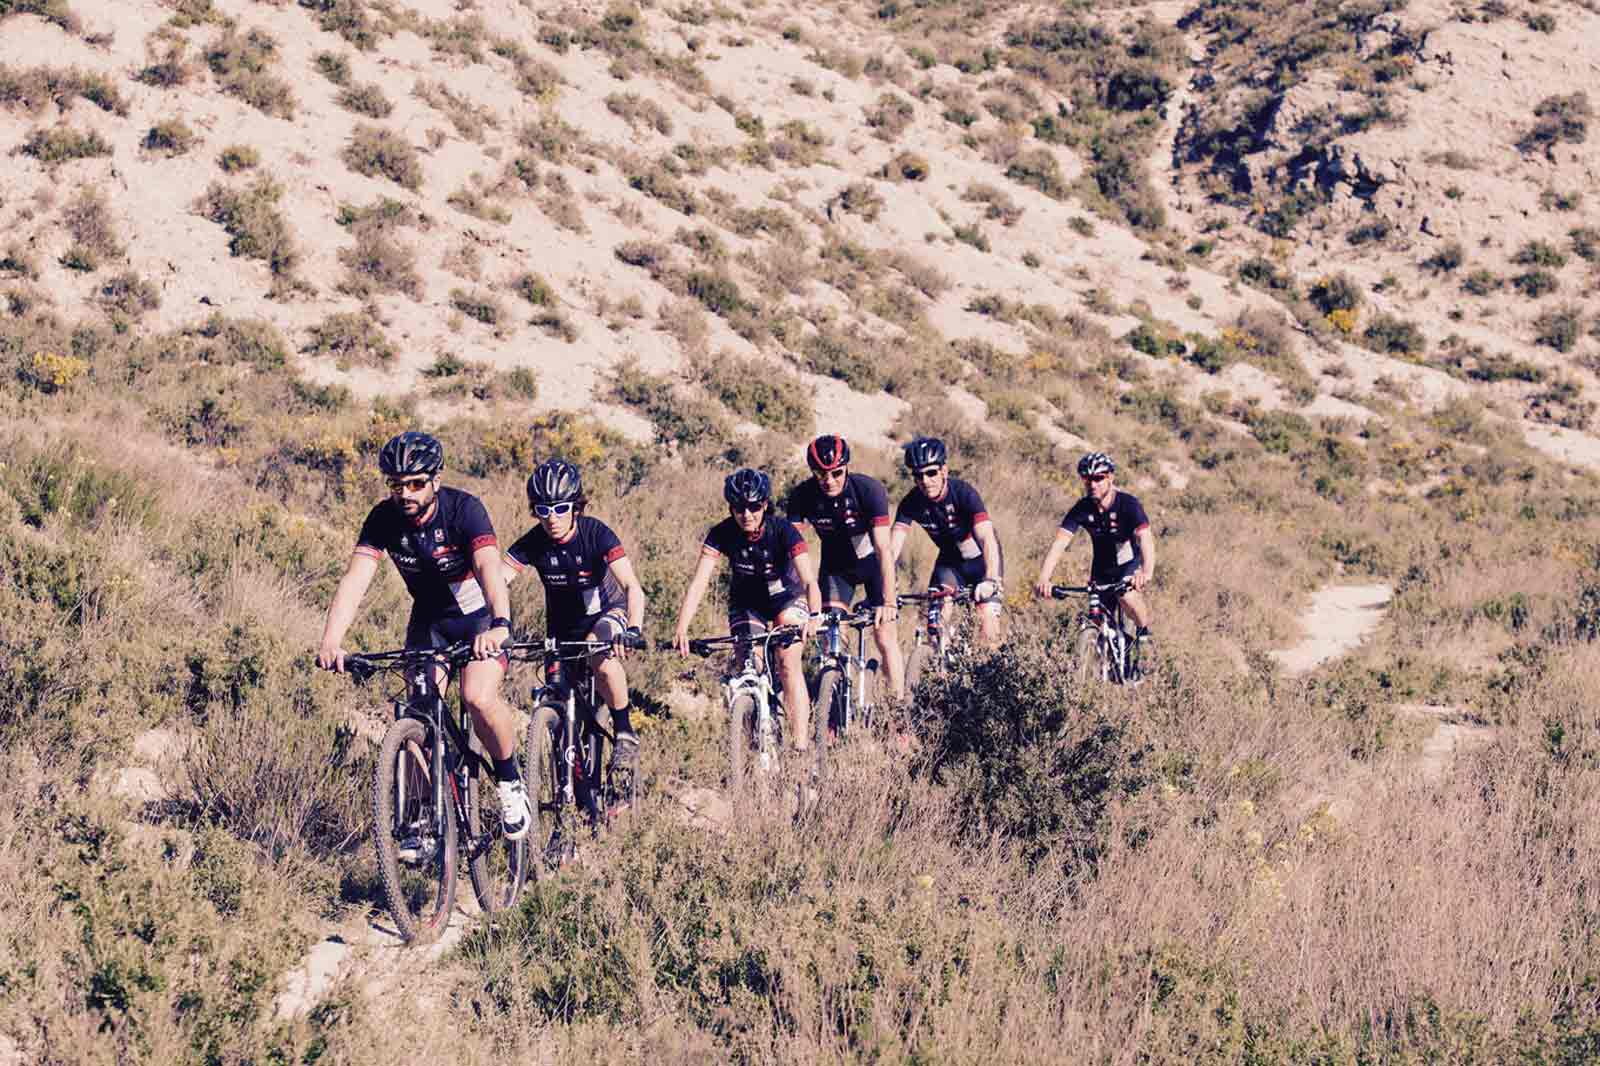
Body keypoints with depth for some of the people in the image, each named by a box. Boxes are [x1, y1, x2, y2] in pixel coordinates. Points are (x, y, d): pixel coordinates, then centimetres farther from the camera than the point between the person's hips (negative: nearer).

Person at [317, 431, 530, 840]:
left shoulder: (464, 509, -26)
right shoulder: (384, 519, -16)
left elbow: (489, 567, -41)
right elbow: (355, 578, -27)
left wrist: (501, 625, -60)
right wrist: (330, 642, -43)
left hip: (480, 615, -4)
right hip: (429, 619, 4)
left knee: (479, 697, -26)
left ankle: (510, 782, -1)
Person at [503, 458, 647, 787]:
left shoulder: (596, 534, -25)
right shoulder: (533, 543, -18)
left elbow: (633, 588, -34)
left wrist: (633, 630, -52)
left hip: (606, 612, -3)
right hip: (562, 624, 4)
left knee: (601, 654, -36)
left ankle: (625, 732, -19)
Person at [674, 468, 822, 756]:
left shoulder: (783, 530, -28)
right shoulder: (722, 534, -24)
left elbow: (809, 581, -37)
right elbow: (698, 583, -31)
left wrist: (814, 616, -56)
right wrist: (682, 629, -44)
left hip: (786, 599, -2)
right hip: (746, 604, 2)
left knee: (789, 664, -19)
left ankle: (801, 744, -18)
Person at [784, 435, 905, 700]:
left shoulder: (869, 489, -31)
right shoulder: (803, 496, -23)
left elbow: (884, 549, -36)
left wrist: (889, 603, -44)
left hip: (871, 562, -2)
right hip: (836, 564, 2)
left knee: (885, 637, -9)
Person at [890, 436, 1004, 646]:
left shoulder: (964, 493, -31)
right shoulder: (911, 503, -20)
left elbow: (988, 539, -42)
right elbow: (894, 547, -27)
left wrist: (991, 580, -57)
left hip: (981, 560, -3)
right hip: (949, 561, 3)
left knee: (988, 620, -17)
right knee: (936, 618, -17)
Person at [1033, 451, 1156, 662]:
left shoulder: (1128, 504, -26)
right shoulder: (1082, 509, -18)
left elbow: (1145, 538, -40)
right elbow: (1059, 543, -28)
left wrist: (1147, 573, -60)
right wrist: (1043, 578, -44)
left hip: (1131, 564, -3)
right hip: (1102, 567, 4)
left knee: (1128, 596, -30)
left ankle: (1144, 634, 0)